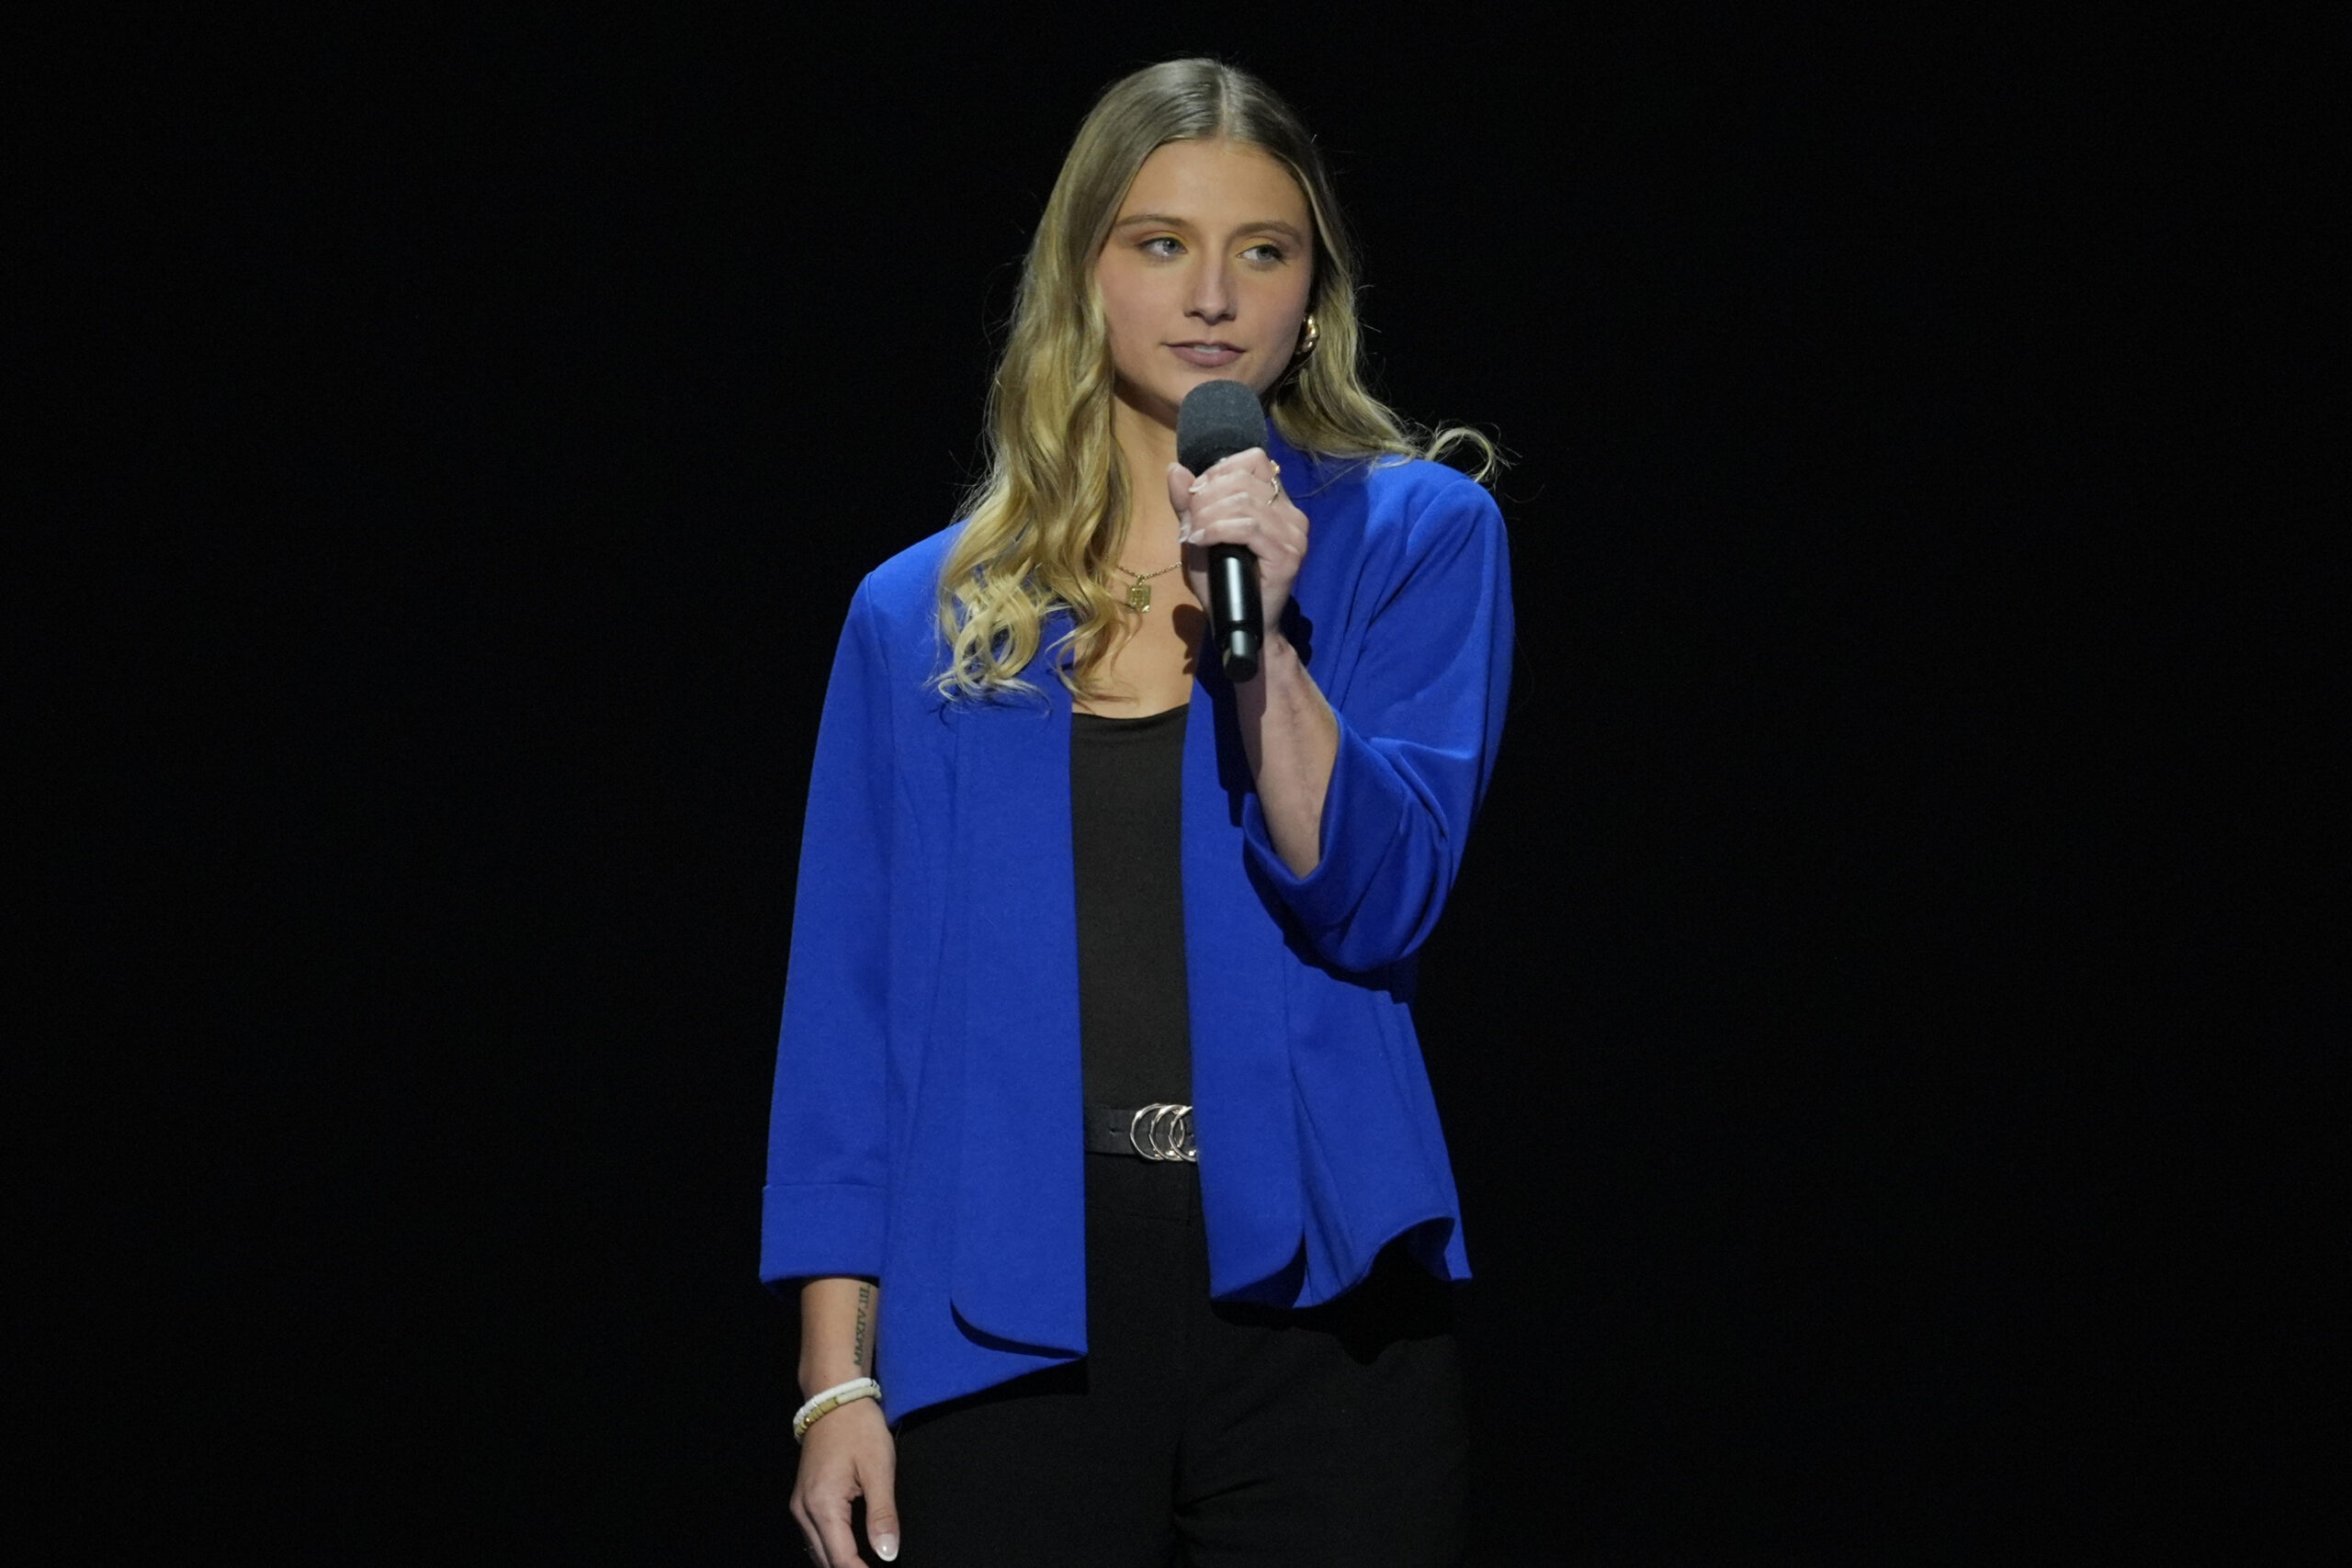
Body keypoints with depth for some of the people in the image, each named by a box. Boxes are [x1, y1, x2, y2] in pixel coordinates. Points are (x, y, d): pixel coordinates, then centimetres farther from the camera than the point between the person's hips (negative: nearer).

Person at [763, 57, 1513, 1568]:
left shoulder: (1417, 538, 4)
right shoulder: (922, 618, 9)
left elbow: (1374, 904, -7)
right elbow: (852, 1005, 7)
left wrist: (1260, 637, -19)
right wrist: (837, 1380, 1)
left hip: (1308, 1290, -1)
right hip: (1013, 1328, 1)